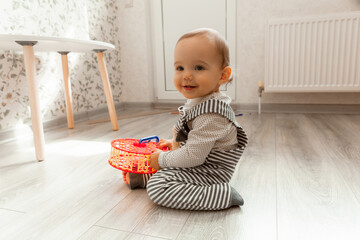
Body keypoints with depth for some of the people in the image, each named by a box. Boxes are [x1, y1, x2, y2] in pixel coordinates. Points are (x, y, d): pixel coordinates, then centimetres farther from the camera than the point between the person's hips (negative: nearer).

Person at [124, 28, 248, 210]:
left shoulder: (210, 114, -31)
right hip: (197, 165, 10)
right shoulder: (200, 102, 2)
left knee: (158, 188, -18)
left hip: (209, 173, -10)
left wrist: (162, 159, -16)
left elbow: (193, 157, -30)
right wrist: (175, 143, 15)